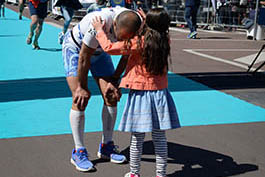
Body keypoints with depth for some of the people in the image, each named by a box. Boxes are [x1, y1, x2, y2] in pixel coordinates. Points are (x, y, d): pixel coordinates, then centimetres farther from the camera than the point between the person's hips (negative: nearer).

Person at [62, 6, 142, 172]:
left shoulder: (134, 23, -25)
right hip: (76, 48, -5)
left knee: (111, 97, -2)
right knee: (80, 99, -15)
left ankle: (106, 147, 13)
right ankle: (79, 152, -4)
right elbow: (84, 57, -27)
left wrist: (115, 81, -8)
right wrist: (81, 87, -17)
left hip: (100, 51, 5)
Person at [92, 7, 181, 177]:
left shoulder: (137, 42, -14)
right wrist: (145, 21, 23)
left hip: (140, 94, -3)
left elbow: (109, 48, -10)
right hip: (160, 93, 4)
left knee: (137, 138, 8)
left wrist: (99, 30, 4)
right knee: (160, 137, 10)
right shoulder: (165, 41, -1)